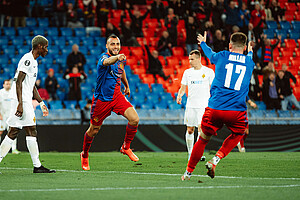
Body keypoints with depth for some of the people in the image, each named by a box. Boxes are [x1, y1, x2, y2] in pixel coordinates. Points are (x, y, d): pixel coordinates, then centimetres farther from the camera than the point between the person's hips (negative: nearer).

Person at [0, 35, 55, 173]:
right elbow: (19, 82, -19)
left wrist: (41, 103, 26)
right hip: (21, 100, -10)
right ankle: (37, 166, -6)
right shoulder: (27, 60, -12)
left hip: (25, 100, 10)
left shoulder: (33, 61, 20)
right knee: (31, 131, -8)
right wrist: (20, 103, -24)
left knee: (13, 132, 7)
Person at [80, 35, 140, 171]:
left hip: (117, 96, 5)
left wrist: (127, 86, 38)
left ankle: (126, 147, 6)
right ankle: (85, 155, 34)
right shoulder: (104, 57, -19)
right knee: (94, 130, 8)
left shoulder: (122, 59, 3)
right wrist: (116, 57, -66)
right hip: (101, 99, -5)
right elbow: (107, 62, -45)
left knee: (134, 119, -16)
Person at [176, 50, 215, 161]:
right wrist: (179, 95, -7)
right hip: (190, 105, 4)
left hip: (203, 105, -4)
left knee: (201, 128, -16)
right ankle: (190, 152, 17)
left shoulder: (209, 71, 0)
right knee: (190, 130, 5)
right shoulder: (187, 72, 9)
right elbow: (183, 87, 14)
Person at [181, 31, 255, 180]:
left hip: (215, 108, 0)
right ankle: (217, 159, 4)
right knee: (238, 134, 26)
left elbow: (210, 54, 32)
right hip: (237, 111, 0)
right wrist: (250, 52, 65)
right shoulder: (249, 62, 12)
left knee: (203, 139, 17)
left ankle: (189, 171, 24)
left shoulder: (222, 56, 8)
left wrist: (203, 43, 55)